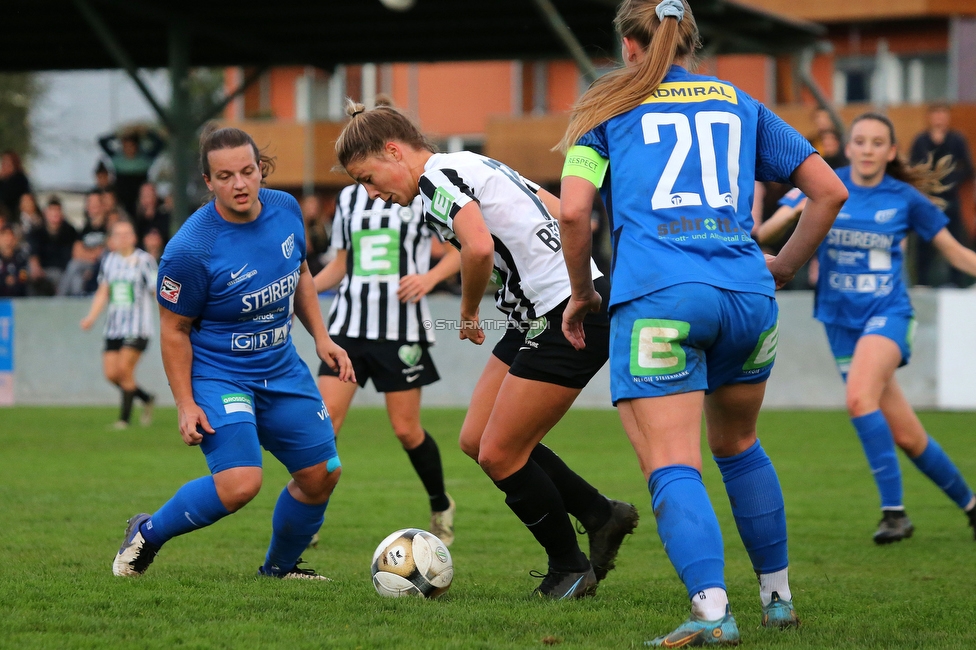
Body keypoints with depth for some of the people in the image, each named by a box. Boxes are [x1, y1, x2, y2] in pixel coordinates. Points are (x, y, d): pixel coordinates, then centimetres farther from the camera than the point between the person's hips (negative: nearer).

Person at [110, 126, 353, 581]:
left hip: (282, 371, 7)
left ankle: (279, 567, 33)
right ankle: (147, 535, 1)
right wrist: (185, 404, -16)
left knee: (321, 474, 7)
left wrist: (321, 337, 10)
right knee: (240, 483, -24)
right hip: (217, 376, -7)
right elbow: (174, 330, -14)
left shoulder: (285, 208, -5)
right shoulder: (190, 249, -24)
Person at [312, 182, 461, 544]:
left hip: (401, 329, -3)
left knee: (406, 430, 2)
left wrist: (430, 277, -15)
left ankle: (441, 507, 26)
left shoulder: (421, 196, -2)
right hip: (349, 322, 4)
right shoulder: (349, 198, 12)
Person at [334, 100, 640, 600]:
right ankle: (601, 516, 20)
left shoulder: (436, 178, -12)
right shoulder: (472, 166, 17)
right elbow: (560, 212, 23)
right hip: (537, 320, 10)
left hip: (567, 318, -10)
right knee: (476, 440, 12)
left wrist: (468, 314, -12)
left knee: (499, 456, -2)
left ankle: (570, 568, 14)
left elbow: (478, 246, -30)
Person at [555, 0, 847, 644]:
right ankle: (778, 596, 29)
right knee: (739, 446, 24)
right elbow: (830, 190, 15)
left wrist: (582, 293, 12)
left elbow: (573, 210, -2)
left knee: (672, 466, -8)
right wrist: (783, 267, 25)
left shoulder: (610, 108, 11)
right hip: (747, 295, 4)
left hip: (656, 299, -4)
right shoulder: (740, 105, 20)